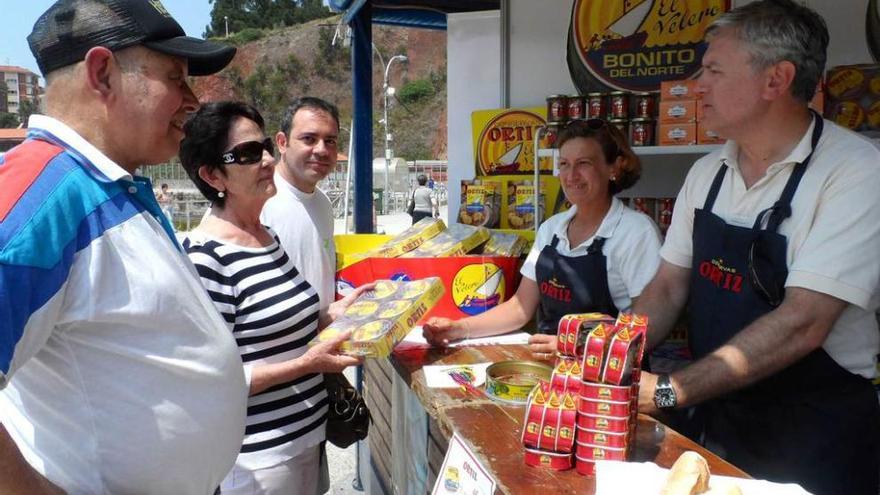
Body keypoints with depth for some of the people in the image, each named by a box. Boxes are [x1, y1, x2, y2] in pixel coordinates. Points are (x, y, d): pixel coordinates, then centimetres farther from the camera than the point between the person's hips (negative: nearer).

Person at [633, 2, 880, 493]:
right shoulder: (707, 173, 0)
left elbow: (802, 324, -27)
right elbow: (669, 288, 3)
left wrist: (669, 391, -29)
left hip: (815, 434, -5)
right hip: (714, 418, 6)